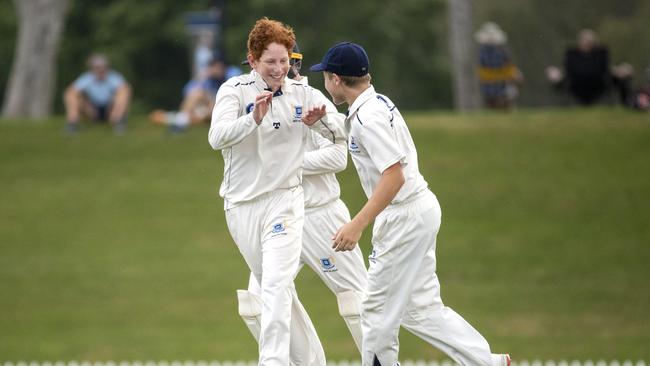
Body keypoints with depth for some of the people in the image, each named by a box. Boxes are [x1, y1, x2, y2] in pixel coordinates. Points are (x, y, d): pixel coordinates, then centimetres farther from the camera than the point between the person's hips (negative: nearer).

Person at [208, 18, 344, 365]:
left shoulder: (303, 94, 1)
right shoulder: (235, 90, -7)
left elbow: (341, 134, 9)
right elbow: (217, 138, -22)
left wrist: (318, 122, -13)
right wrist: (254, 118, -38)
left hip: (284, 202, -1)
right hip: (241, 205, 1)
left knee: (276, 288, -18)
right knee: (274, 289, 13)